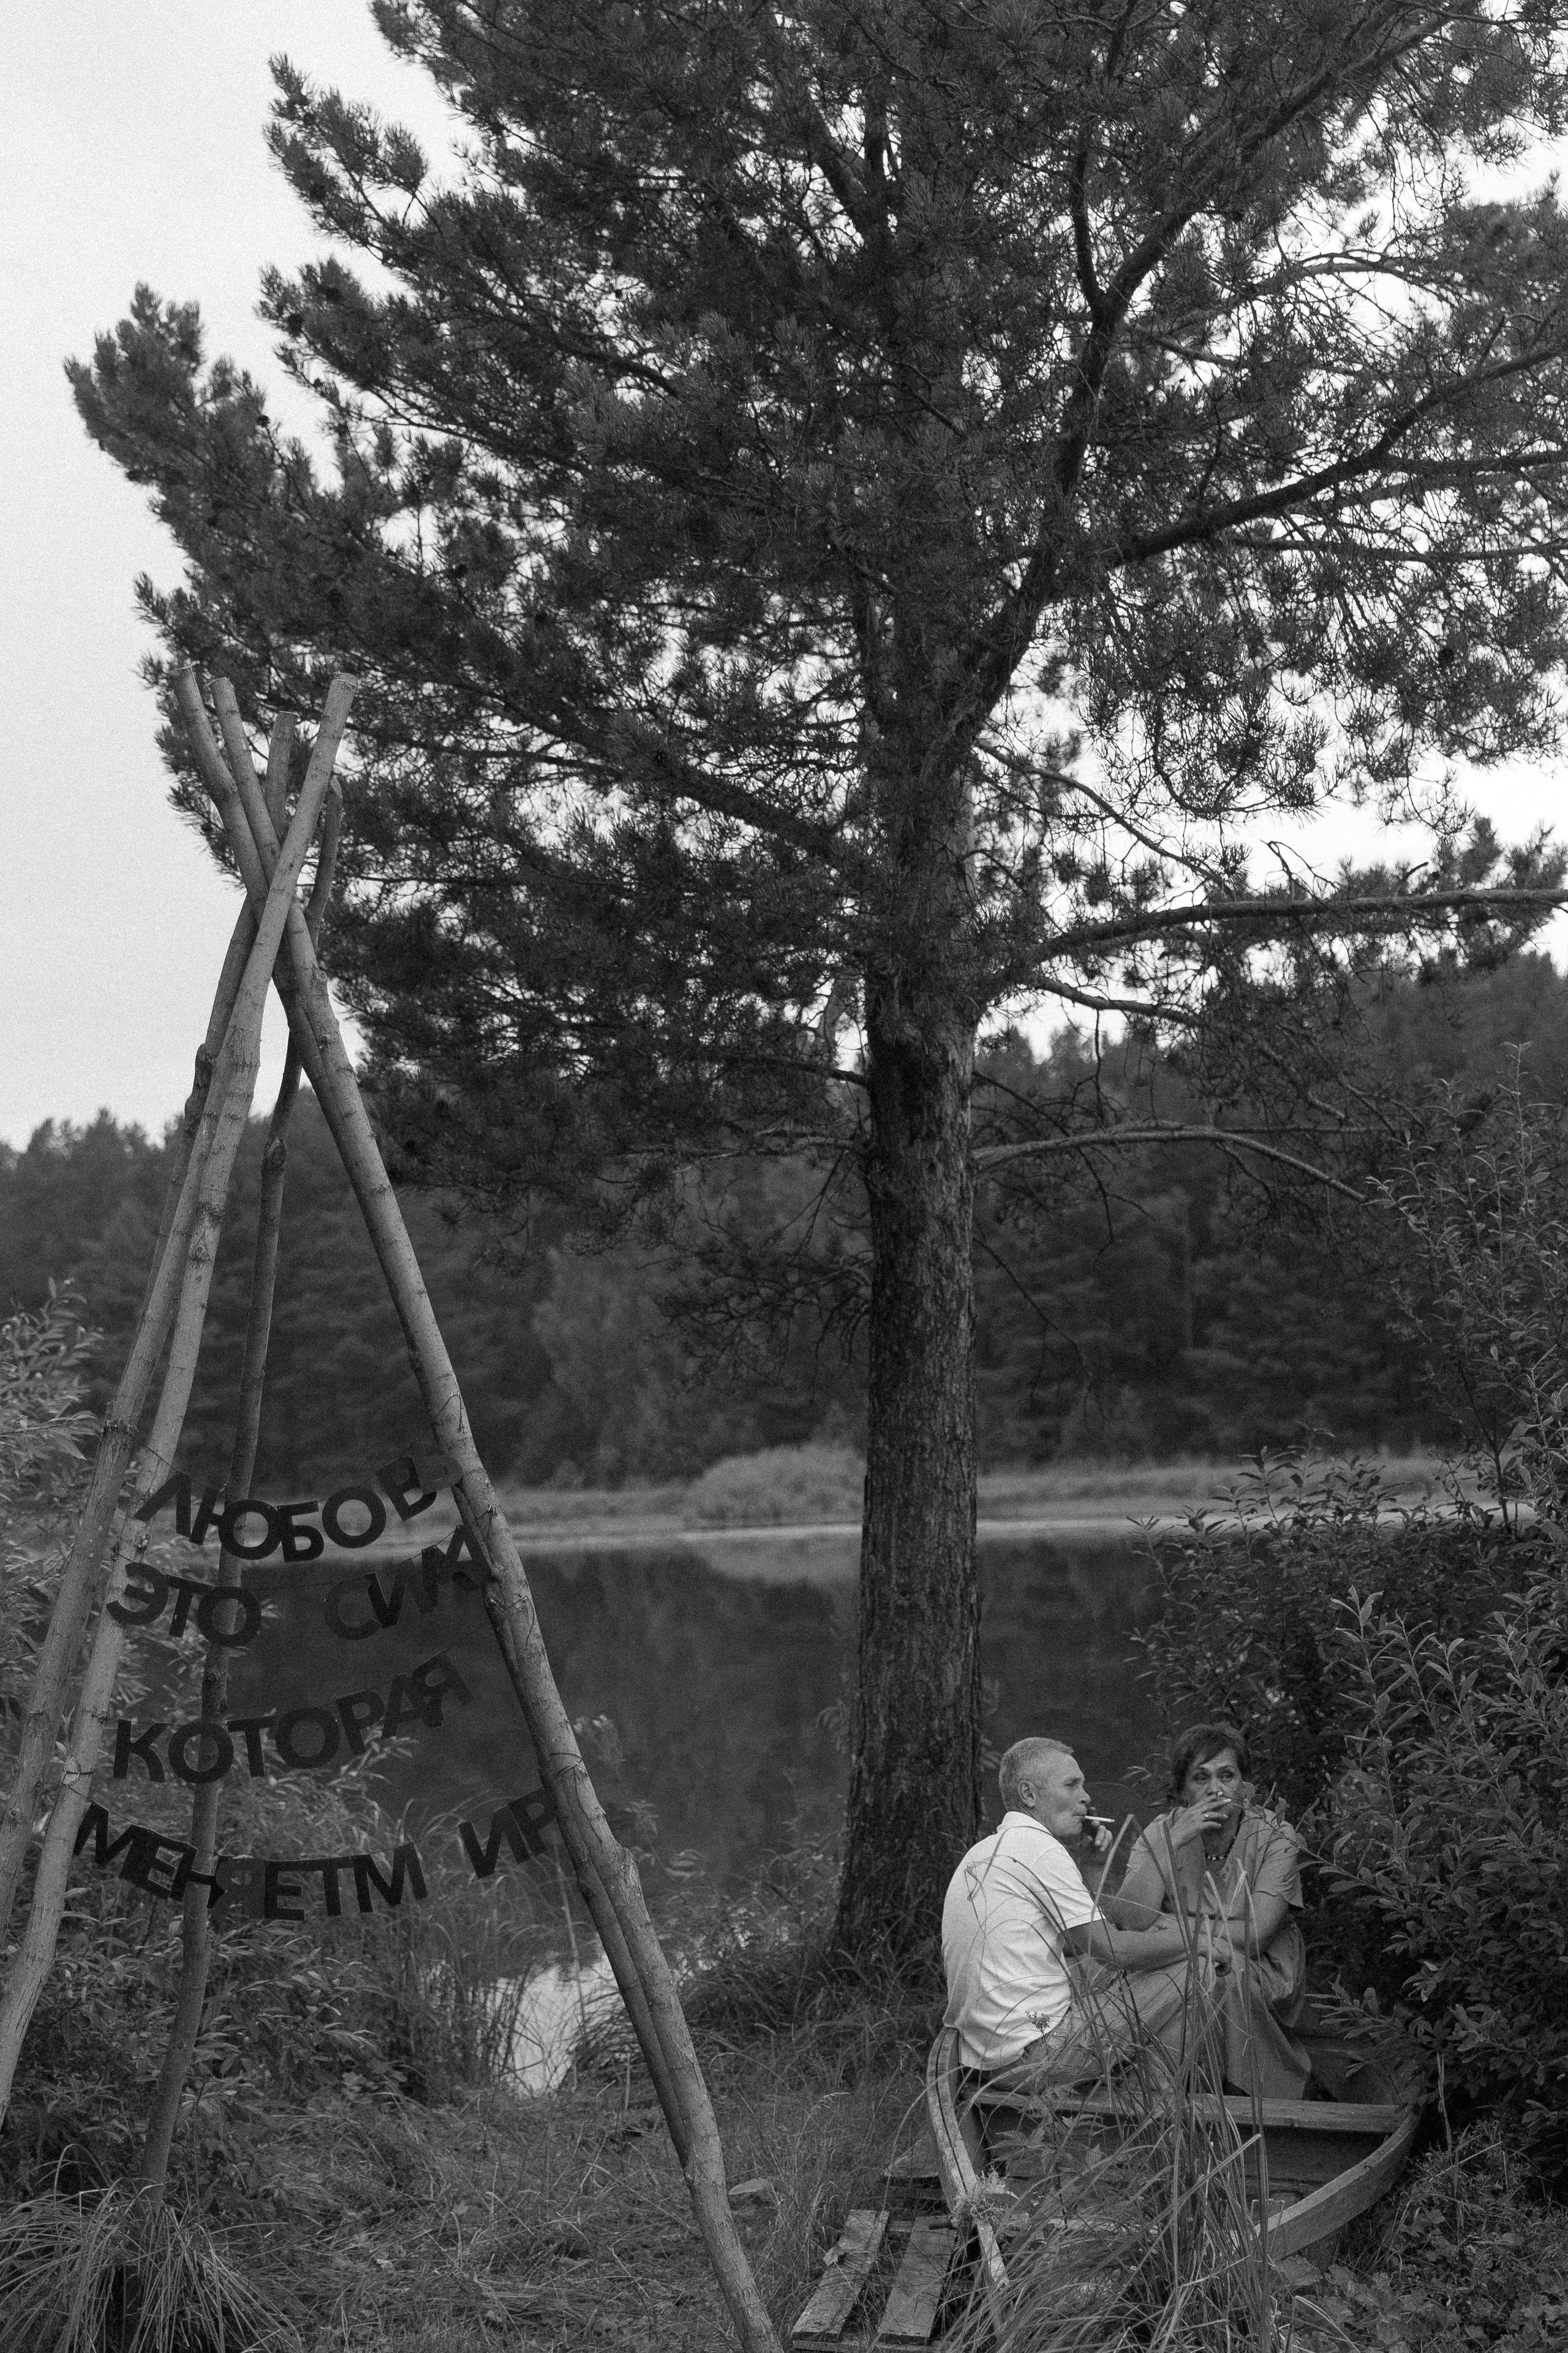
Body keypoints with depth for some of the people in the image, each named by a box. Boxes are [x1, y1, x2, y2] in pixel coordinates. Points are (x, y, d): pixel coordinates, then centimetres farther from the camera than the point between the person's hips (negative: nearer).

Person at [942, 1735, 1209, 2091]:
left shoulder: (982, 1852, 17)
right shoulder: (1040, 1849, -12)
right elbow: (1114, 1950, -11)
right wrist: (1197, 1937, 2)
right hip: (1037, 2056, -10)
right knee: (1187, 1970, -3)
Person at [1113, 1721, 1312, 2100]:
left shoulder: (1275, 1838, -10)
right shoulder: (1162, 1833, -4)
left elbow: (1252, 1935, -19)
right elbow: (1129, 1919, -18)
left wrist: (1166, 1922, -15)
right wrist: (1172, 1842, -26)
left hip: (1260, 1977, -1)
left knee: (1225, 1969, -32)